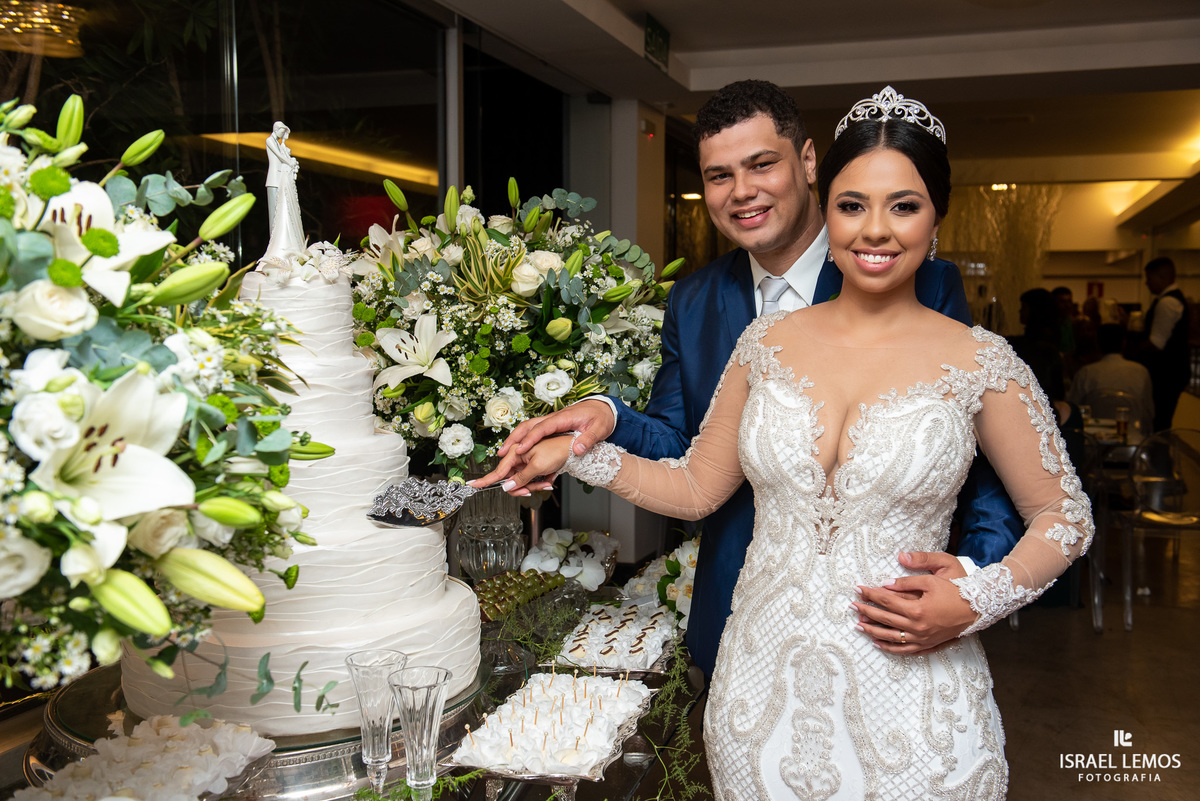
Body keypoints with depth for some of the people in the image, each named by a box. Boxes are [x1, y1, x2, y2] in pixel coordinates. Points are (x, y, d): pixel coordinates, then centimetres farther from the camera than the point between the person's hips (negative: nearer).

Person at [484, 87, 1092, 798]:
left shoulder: (980, 362, -6)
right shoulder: (767, 343, 2)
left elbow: (1065, 515, 4)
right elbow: (695, 487, 8)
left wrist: (973, 601, -12)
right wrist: (581, 451, -4)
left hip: (909, 704, -2)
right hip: (763, 688, 3)